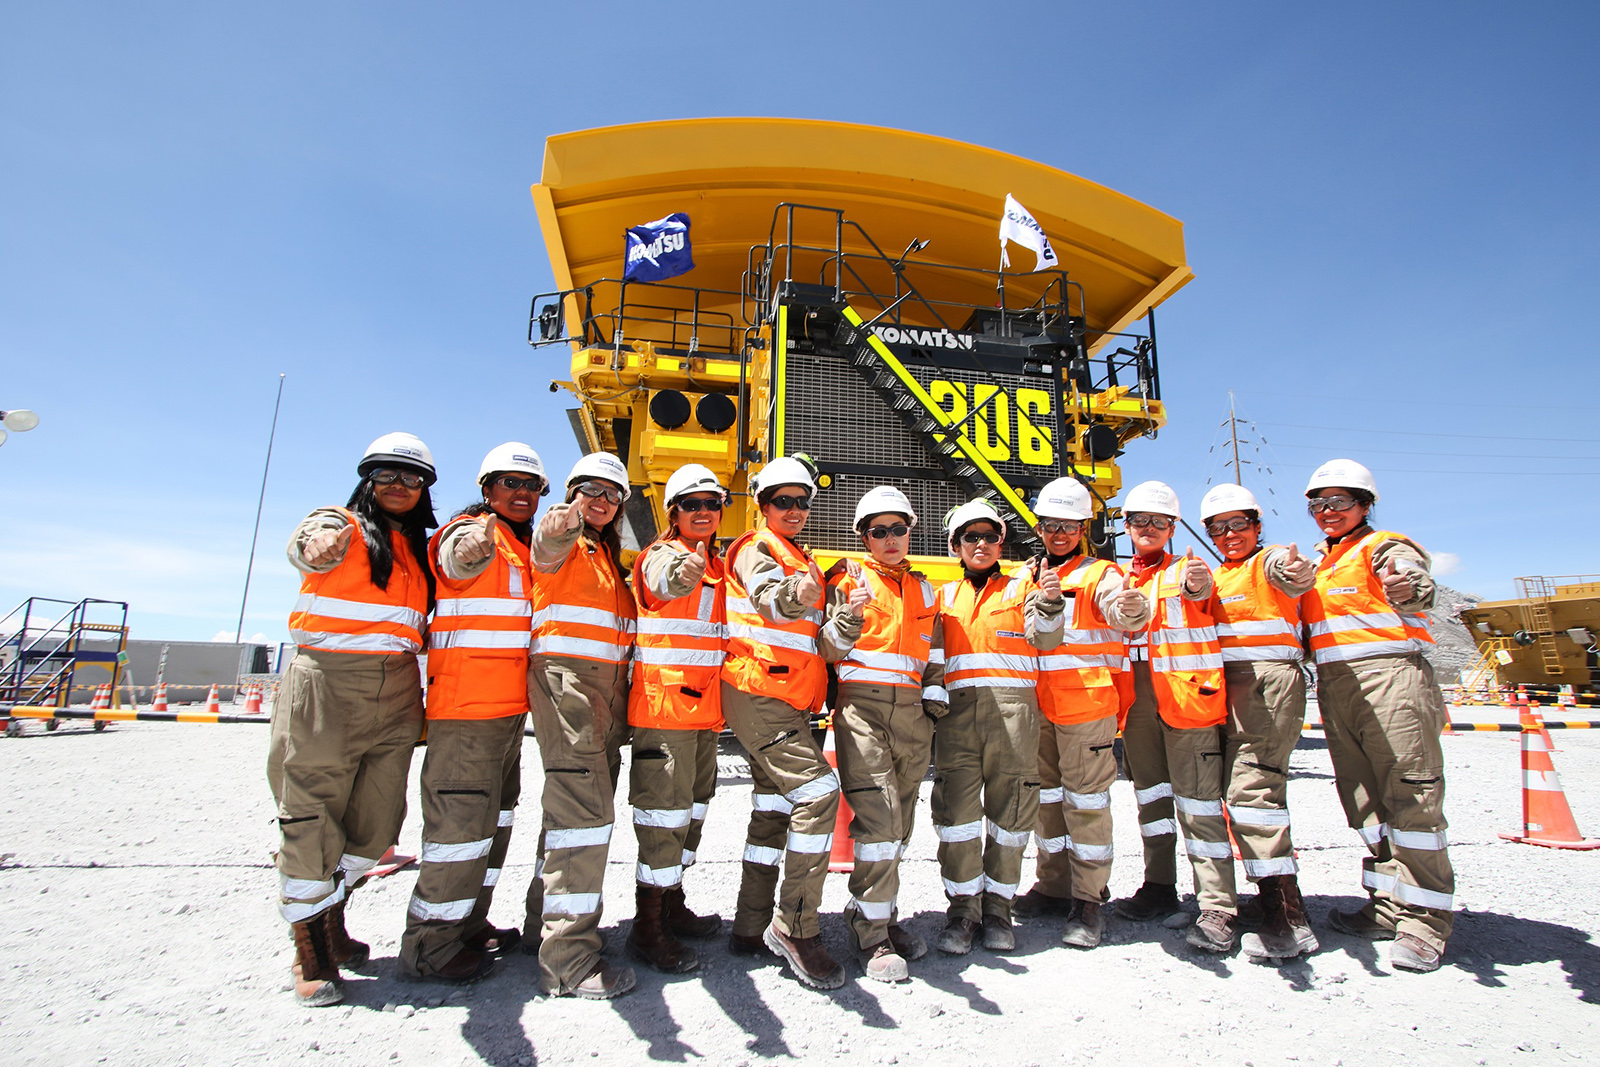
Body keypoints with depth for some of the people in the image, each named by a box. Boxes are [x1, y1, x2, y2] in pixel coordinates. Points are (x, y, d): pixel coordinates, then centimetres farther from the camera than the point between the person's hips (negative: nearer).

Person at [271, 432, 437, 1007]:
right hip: (328, 682, -5)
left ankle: (331, 922, 30)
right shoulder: (339, 523, 1)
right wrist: (320, 545, -45)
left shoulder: (420, 549, 17)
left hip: (396, 694, 5)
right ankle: (310, 956, 12)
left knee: (375, 819, 8)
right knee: (312, 815, -2)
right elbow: (304, 545, -23)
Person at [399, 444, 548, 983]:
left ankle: (469, 924, 32)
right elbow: (458, 559, -33)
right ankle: (429, 946, 9)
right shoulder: (468, 531, -8)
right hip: (466, 701, -9)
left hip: (508, 705, 10)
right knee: (462, 817, -6)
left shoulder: (526, 547, 17)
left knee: (496, 812, 18)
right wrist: (474, 546, -54)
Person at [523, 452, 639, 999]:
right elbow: (548, 547, -27)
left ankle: (547, 921, 30)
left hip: (607, 687, 9)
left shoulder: (609, 557, 23)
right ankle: (568, 958, -12)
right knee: (583, 806, -16)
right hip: (564, 677, -9)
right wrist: (559, 526, -49)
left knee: (581, 805, 14)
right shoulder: (563, 544, 0)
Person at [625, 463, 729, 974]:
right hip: (664, 701, -8)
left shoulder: (717, 567, 17)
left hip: (704, 706, 9)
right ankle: (647, 927, 6)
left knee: (693, 806, 17)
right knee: (665, 810, -6)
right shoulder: (661, 554, -7)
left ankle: (672, 905, 32)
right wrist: (682, 572, -55)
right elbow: (665, 580, -34)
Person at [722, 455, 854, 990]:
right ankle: (796, 928, -10)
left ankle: (752, 927, 22)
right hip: (760, 694, -10)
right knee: (817, 790, -18)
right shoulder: (756, 550, -6)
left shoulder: (801, 560, 22)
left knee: (775, 806, 12)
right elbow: (767, 599, -29)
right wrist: (793, 596, -51)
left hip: (788, 701, 10)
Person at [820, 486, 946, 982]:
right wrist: (848, 618, -20)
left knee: (899, 822, 9)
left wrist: (935, 698, 13)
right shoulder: (848, 579, 4)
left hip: (911, 710, 5)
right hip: (861, 704, -5)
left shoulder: (923, 590, 20)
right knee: (878, 818, -14)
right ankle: (874, 935, -3)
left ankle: (869, 910, 25)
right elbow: (829, 651, -3)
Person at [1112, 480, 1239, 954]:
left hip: (1187, 695, -6)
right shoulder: (1120, 577, 15)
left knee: (1198, 801, -7)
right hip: (1138, 699, 6)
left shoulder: (1184, 570, -1)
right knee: (1150, 793, 15)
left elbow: (1198, 589, -26)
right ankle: (1160, 887, 28)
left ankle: (1217, 909, 0)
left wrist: (1195, 584, -48)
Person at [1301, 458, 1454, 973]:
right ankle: (1389, 907, 20)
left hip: (1389, 678, -7)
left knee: (1410, 798, -6)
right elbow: (1306, 626, 31)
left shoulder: (1386, 548, 1)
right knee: (1364, 801, 10)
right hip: (1335, 689, 8)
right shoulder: (1318, 567, 23)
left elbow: (1419, 587, -23)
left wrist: (1406, 592, -44)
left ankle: (1424, 917, 1)